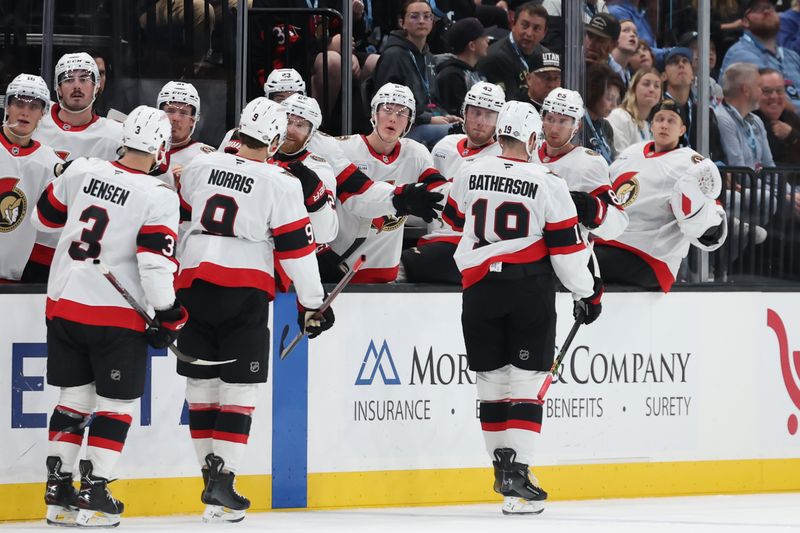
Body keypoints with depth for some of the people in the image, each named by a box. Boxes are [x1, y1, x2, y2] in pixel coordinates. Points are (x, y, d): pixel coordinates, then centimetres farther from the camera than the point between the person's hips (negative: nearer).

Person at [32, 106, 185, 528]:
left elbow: (45, 217, 13)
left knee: (74, 396, 15)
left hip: (63, 303, 5)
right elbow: (155, 261, -18)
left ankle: (58, 492, 16)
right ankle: (93, 494, 3)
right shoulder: (158, 197, -14)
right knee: (117, 403, 7)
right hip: (117, 316, -5)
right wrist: (169, 315, -8)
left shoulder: (81, 171, -1)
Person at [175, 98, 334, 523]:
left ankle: (211, 472, 14)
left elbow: (178, 214, 18)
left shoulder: (200, 166, 7)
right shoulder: (281, 184, -5)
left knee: (202, 385, 11)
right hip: (245, 290, -4)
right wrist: (311, 305, 5)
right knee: (239, 389, 0)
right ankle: (222, 478, -8)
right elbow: (296, 249, -4)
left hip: (193, 284, 4)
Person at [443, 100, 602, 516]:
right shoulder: (547, 184, -8)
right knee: (525, 383, -1)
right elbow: (566, 247, -6)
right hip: (530, 290, -3)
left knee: (492, 380, 13)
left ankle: (503, 462, 19)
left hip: (480, 289, 3)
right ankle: (517, 473, -10)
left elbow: (456, 218, 21)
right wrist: (587, 292, 6)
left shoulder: (469, 175, 1)